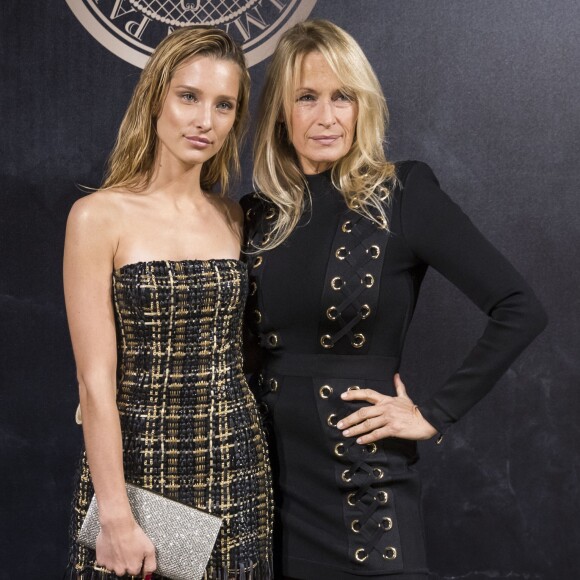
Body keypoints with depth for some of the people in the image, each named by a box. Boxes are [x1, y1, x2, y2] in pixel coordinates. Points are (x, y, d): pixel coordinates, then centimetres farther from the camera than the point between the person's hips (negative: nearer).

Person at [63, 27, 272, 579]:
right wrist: (115, 515, -14)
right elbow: (95, 380, -12)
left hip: (234, 466, 4)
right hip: (139, 465, -4)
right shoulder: (99, 216, -9)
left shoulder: (234, 219, 5)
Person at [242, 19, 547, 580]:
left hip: (363, 484, -4)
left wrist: (435, 415, -12)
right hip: (267, 468, 4)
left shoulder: (403, 194, -9)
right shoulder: (257, 214, 4)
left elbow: (520, 311, -14)